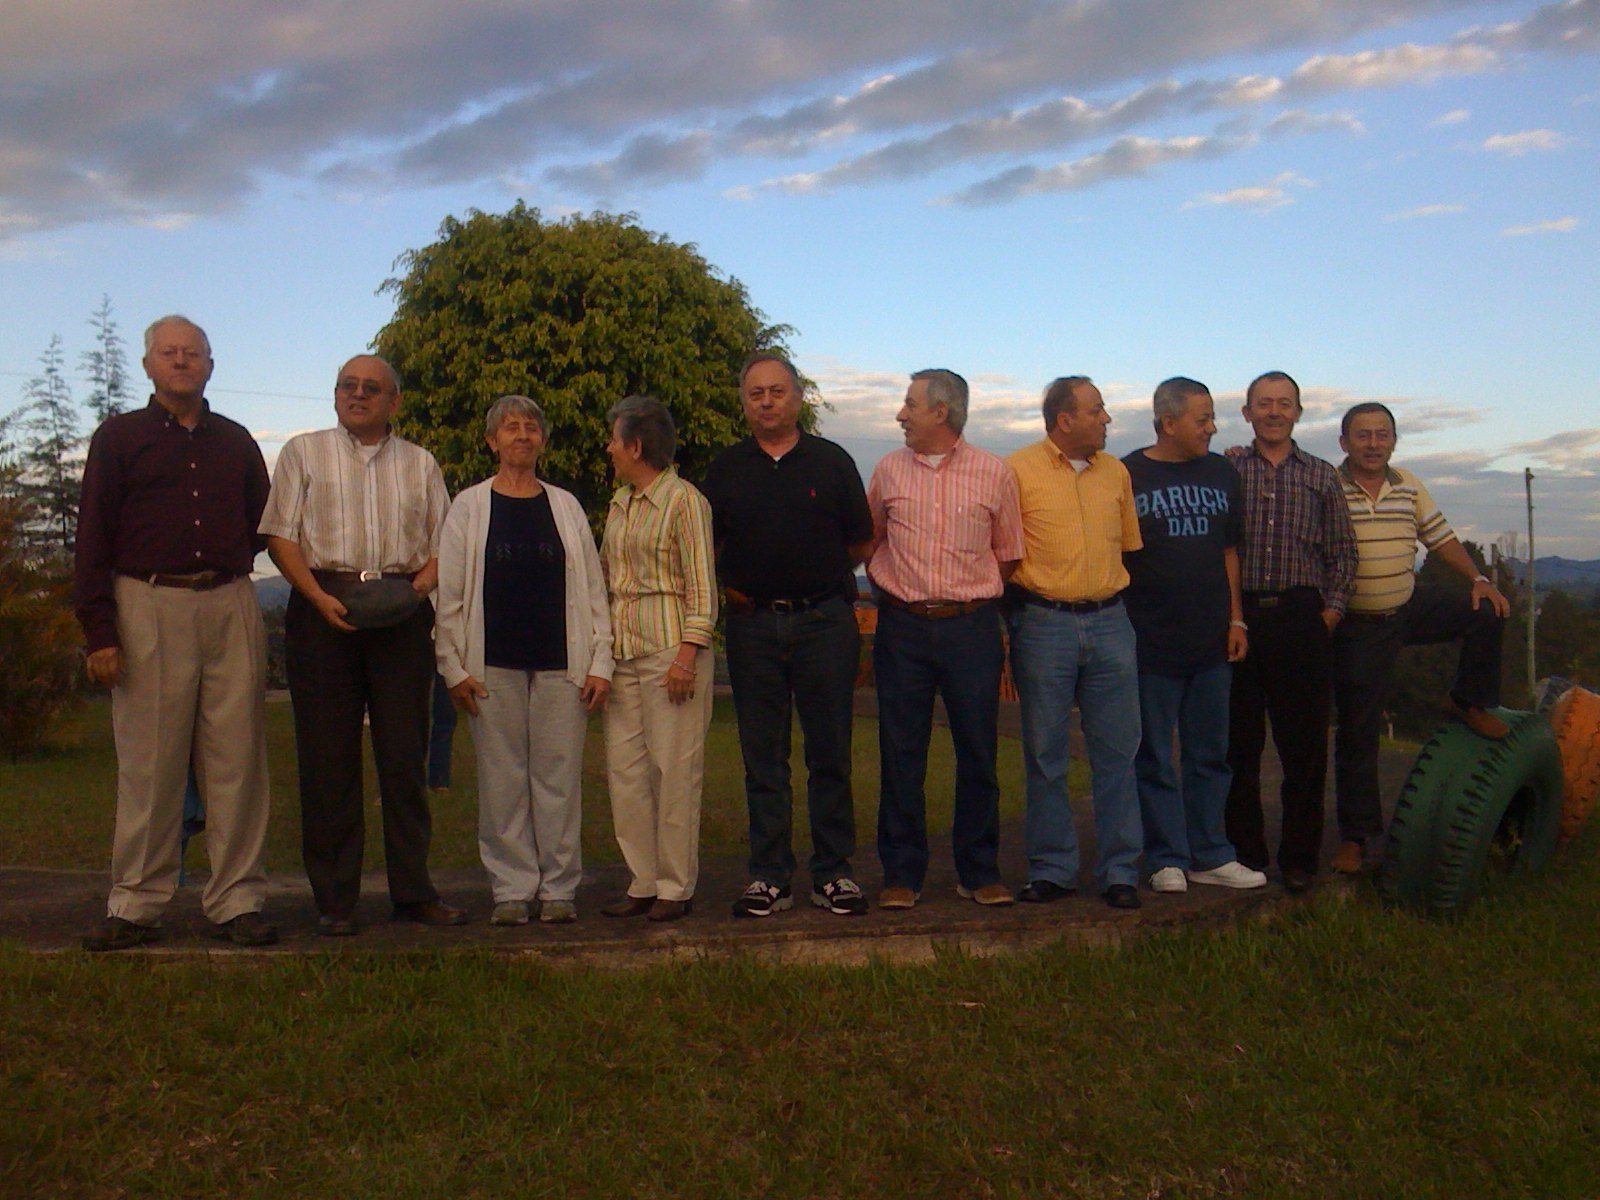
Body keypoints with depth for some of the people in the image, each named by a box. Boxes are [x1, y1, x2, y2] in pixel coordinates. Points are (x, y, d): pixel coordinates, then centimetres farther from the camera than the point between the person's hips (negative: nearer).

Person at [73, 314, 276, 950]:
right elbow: (93, 540, 2)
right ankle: (137, 904, 6)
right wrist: (99, 630, -6)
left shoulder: (236, 442, 16)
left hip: (231, 607, 2)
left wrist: (228, 565, 12)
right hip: (148, 607, -2)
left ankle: (238, 900, 5)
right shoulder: (118, 438, 8)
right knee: (149, 762, -2)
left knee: (236, 758, 0)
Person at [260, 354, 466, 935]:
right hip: (324, 608, -1)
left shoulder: (420, 463, 17)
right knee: (328, 756, -1)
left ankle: (413, 891, 9)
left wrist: (421, 584, -7)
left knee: (405, 754, 1)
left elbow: (442, 542, 14)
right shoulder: (304, 452, 12)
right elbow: (281, 536, 4)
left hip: (403, 614, 2)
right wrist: (320, 597, -11)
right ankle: (334, 898, 6)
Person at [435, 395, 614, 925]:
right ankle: (512, 888, 11)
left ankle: (559, 886, 11)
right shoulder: (470, 506, 7)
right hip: (494, 665, -1)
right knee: (502, 779, 1)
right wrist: (454, 667, -3)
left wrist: (600, 663, 3)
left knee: (560, 776, 1)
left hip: (561, 663, 1)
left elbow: (593, 589, 10)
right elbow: (447, 594, 5)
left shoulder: (565, 506, 12)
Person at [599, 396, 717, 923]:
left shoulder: (684, 500, -5)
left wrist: (687, 655, -15)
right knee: (623, 767, 6)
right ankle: (643, 882, 15)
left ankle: (676, 887, 7)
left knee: (674, 769, -3)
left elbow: (701, 587, -8)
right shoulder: (619, 503, 17)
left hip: (670, 648, -8)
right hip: (622, 651, 8)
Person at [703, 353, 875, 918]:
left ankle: (833, 873, 10)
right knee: (763, 758, 5)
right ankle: (769, 877, 12)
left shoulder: (831, 462, 6)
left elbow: (861, 542, 11)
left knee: (830, 755, 1)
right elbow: (706, 548, 19)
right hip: (753, 625, 2)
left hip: (825, 621, -1)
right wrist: (728, 588, 4)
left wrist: (817, 573, 6)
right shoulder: (725, 469, 11)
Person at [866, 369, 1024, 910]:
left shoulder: (995, 473, 2)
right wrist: (892, 589, 10)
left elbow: (1008, 554, 10)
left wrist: (969, 595, 4)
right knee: (900, 754, 3)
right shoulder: (888, 470, 7)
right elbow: (869, 541, 19)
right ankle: (901, 874, 13)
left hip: (972, 626, -1)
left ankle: (979, 873, 17)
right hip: (902, 627, 1)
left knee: (977, 753, 4)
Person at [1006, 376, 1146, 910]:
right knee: (1045, 755, 4)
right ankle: (1051, 869, 15)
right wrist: (1017, 611, -4)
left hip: (1110, 623, 4)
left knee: (1116, 752, 5)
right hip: (1043, 625, -4)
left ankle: (1119, 871, 14)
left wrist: (1116, 595, 12)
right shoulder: (1019, 470, -3)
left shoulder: (1116, 472, 11)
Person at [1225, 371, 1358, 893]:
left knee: (1305, 743, 1)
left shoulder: (1322, 476, 11)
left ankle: (1300, 859, 11)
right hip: (1238, 618, 0)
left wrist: (1333, 608, 2)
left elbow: (1343, 551, 11)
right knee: (1239, 743, 4)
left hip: (1302, 619, 1)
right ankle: (1245, 853, 15)